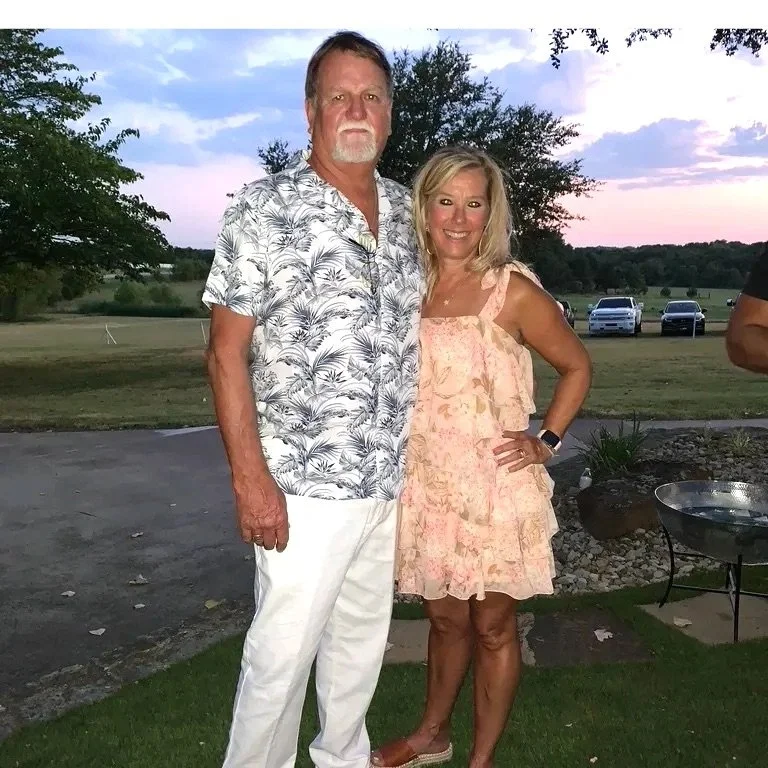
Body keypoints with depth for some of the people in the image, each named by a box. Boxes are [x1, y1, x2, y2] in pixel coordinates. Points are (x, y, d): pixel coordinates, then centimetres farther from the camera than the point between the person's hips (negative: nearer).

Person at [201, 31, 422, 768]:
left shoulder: (406, 210, 6)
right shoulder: (263, 209, -9)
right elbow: (227, 352, -10)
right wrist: (250, 479, -16)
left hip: (391, 479, 6)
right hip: (306, 484, -5)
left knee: (363, 636, 20)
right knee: (283, 650, 4)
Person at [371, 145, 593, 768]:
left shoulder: (513, 291, -10)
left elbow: (577, 367, 2)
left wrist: (546, 442, -6)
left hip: (497, 488, -4)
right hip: (427, 486, 4)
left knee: (493, 626, 12)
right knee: (445, 618, 20)